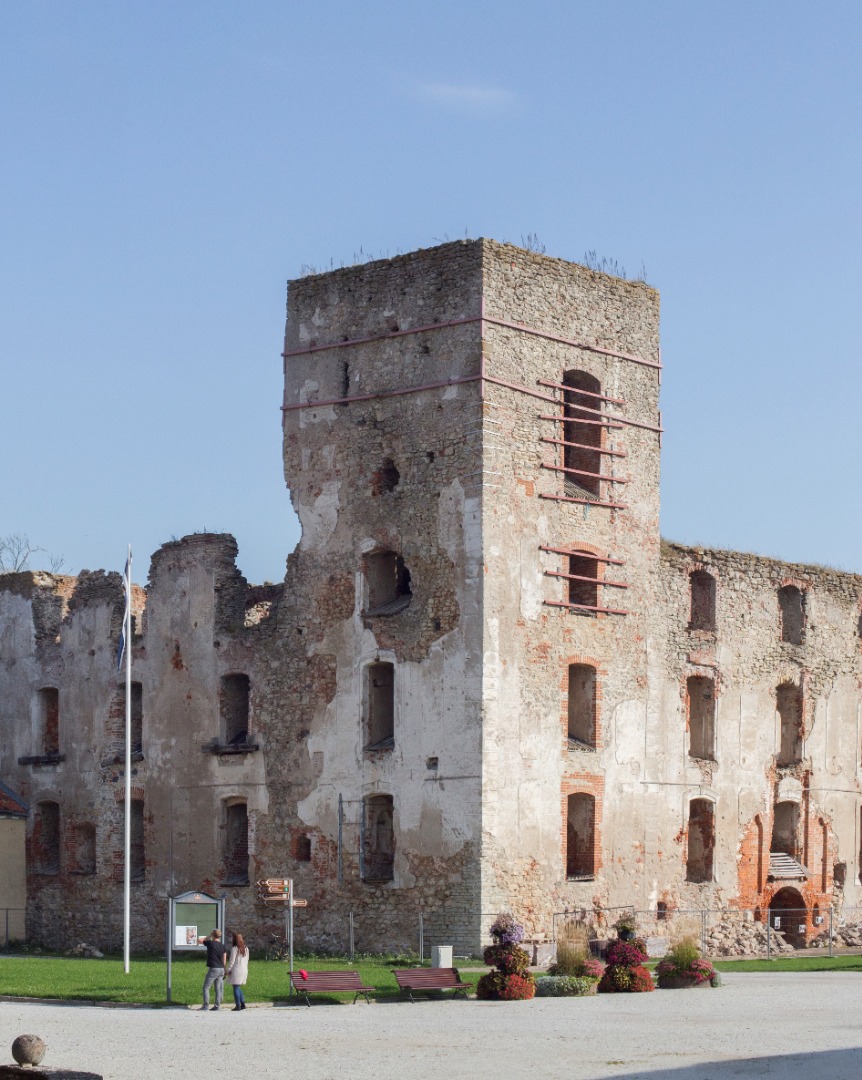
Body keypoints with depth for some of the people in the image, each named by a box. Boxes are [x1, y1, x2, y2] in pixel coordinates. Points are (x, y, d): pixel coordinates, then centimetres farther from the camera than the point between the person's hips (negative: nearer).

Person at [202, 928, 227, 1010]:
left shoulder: (211, 943, -8)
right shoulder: (223, 946, 7)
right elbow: (224, 959, 9)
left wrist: (210, 936, 15)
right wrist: (223, 969, 16)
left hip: (213, 969, -6)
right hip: (221, 969, 6)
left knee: (206, 987, 3)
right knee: (218, 988, 9)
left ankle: (206, 1006, -1)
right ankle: (217, 1006, 9)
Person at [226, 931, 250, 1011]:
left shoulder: (234, 949, -12)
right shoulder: (246, 949, 9)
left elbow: (232, 961, -11)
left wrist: (228, 970, -1)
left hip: (236, 970, -7)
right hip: (244, 970, 7)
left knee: (236, 988, -1)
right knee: (238, 988, 17)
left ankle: (238, 1006, -2)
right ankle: (243, 1004, 11)